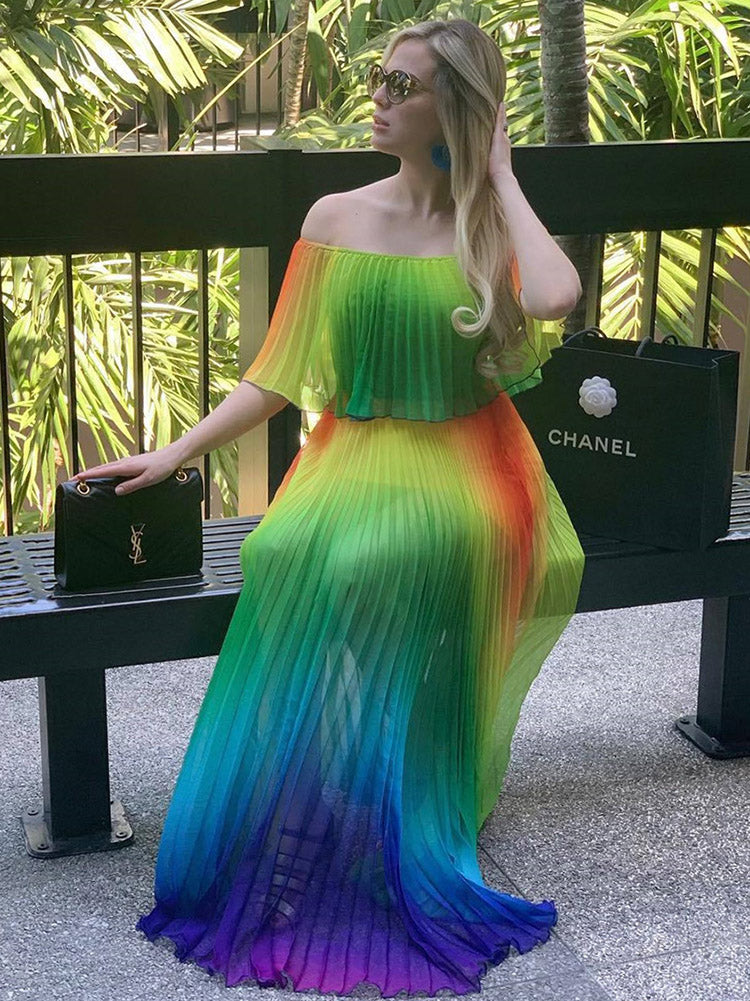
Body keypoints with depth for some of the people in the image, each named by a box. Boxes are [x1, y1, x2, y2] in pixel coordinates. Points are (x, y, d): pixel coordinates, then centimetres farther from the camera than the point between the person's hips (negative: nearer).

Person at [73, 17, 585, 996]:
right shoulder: (336, 217, 10)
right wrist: (173, 453, -1)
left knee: (378, 554, -35)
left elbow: (554, 297, -22)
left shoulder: (493, 224, 3)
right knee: (292, 551, -31)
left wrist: (497, 176, -8)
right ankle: (295, 855, -18)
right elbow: (277, 376, 9)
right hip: (353, 456, 2)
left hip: (463, 466, -2)